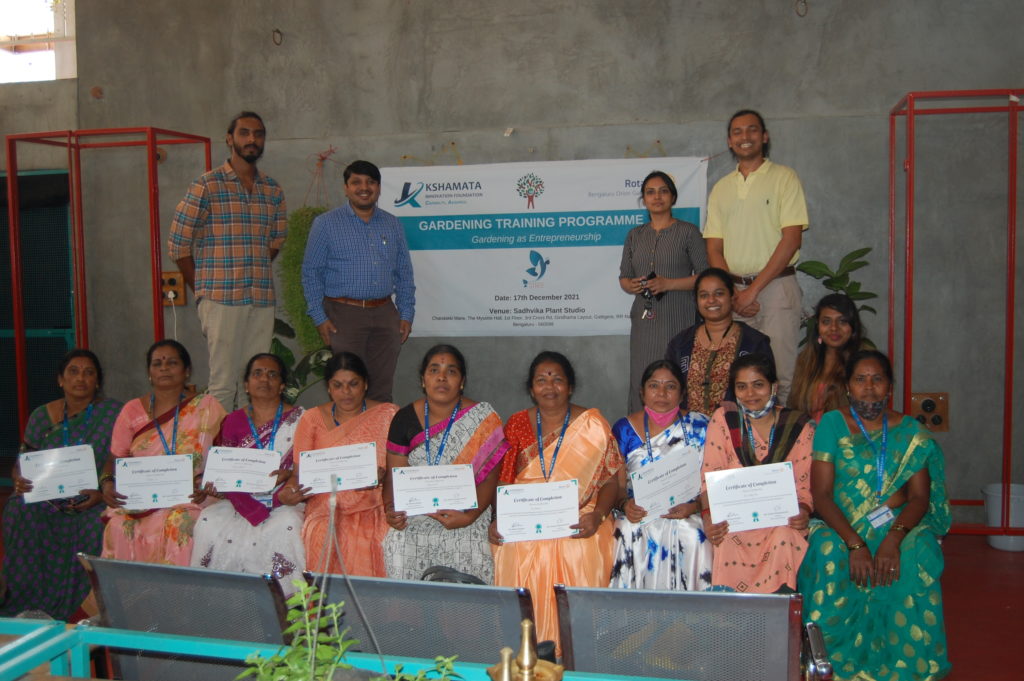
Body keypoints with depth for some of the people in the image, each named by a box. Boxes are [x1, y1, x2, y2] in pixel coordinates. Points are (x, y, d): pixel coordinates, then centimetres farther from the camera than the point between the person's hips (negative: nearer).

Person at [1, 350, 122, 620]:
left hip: (95, 501, -3)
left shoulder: (114, 413, -1)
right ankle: (26, 605, -14)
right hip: (45, 500, 3)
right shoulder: (41, 416, 9)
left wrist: (102, 493, -21)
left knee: (95, 526, -33)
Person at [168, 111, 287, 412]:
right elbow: (178, 244, -1)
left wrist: (253, 274, 12)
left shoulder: (273, 191, 13)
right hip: (222, 300, -5)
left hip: (263, 301, 5)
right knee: (223, 384, -4)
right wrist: (203, 291, 2)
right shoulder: (207, 185, -2)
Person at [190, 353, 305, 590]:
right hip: (241, 498, 3)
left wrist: (287, 475, -22)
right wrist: (214, 484, -15)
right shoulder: (234, 422, 13)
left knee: (286, 525, -34)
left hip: (284, 499, -2)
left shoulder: (298, 418, 5)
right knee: (209, 520, -24)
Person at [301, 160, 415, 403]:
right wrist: (319, 317, -6)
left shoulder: (392, 225, 13)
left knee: (382, 389, 6)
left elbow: (404, 273, 16)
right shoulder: (326, 224, 3)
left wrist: (406, 314, 7)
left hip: (384, 313, 3)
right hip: (345, 313, -3)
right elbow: (311, 273, 1)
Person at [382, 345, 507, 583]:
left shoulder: (484, 418, -1)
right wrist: (391, 510, -14)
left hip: (467, 513, -1)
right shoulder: (405, 418, 5)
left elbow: (489, 478, -3)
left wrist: (469, 517, -16)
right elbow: (394, 475, 5)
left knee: (469, 554, -19)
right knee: (399, 551, -17)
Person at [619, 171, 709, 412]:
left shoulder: (688, 232, 3)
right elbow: (624, 276, 20)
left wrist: (668, 284, -14)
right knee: (641, 383, 0)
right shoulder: (635, 235, 17)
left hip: (678, 320, -4)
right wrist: (631, 285, -4)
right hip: (644, 319, 4)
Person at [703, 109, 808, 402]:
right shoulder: (721, 188, 16)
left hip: (776, 287, -4)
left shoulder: (784, 178, 2)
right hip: (733, 292, 4)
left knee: (780, 374, -6)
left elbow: (791, 239, -7)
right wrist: (733, 293, -6)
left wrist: (753, 289, -12)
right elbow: (714, 248, 10)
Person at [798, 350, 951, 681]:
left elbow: (919, 497, -2)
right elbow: (821, 494, -6)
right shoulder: (832, 424, 2)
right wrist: (854, 543, -22)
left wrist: (894, 539, -22)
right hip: (841, 526, -1)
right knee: (827, 552, -33)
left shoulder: (911, 432, 8)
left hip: (900, 525, 1)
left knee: (920, 553, -31)